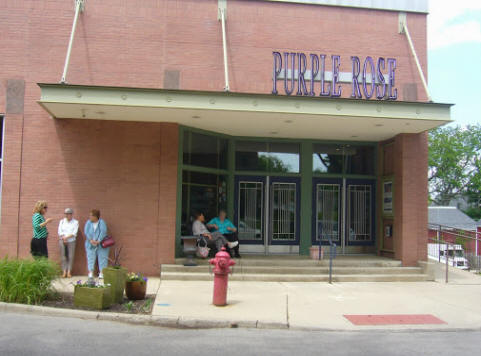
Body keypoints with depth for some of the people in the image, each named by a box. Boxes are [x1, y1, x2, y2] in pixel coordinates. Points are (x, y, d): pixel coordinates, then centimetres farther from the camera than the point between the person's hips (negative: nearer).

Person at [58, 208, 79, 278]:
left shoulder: (75, 222, 4)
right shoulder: (62, 221, 11)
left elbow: (74, 233, -5)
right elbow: (60, 232, 4)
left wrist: (66, 237, -13)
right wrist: (63, 238, -8)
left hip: (71, 241, -1)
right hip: (62, 241, 1)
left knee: (71, 256, -4)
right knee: (63, 256, -2)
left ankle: (69, 272, -2)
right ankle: (64, 271, 0)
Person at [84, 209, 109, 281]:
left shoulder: (102, 222, -6)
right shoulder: (88, 222, 4)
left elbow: (103, 232, -16)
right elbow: (86, 232, -5)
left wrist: (98, 241, -24)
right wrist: (91, 240, -19)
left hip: (101, 244, -2)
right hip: (90, 245, 2)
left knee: (102, 258, -2)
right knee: (90, 257, -3)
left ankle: (101, 274, 2)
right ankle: (90, 274, -3)